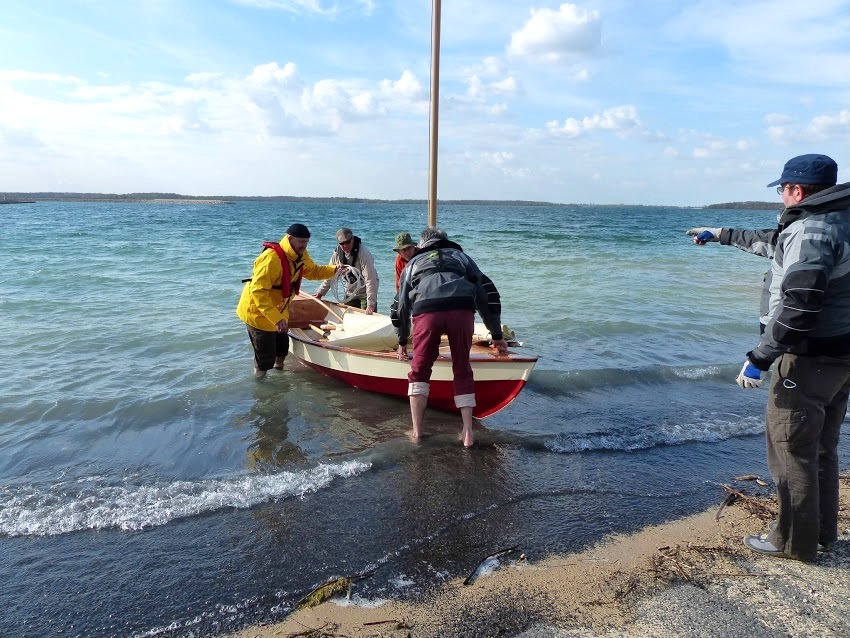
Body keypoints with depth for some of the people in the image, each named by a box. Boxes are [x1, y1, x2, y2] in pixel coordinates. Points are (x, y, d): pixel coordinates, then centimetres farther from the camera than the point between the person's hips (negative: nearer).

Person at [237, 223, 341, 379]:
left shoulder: (300, 255, -3)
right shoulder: (271, 259, -31)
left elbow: (313, 271, 14)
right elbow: (258, 292, -35)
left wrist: (334, 270, -4)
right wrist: (277, 319, -40)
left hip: (277, 312, 8)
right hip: (258, 313, -8)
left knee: (282, 347, 21)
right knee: (265, 359, 0)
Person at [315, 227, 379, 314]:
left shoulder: (363, 253, -25)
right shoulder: (337, 253, -5)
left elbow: (370, 279, -30)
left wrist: (371, 305, -35)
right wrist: (320, 293, 3)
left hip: (365, 294, -6)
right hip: (350, 294, 6)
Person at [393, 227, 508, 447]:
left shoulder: (413, 263, 36)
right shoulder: (462, 256, 34)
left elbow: (400, 306, 38)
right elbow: (488, 295, 27)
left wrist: (402, 342, 50)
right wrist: (497, 336, 32)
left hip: (426, 312, 0)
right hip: (462, 311, 1)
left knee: (419, 371, 16)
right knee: (462, 371, 16)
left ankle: (417, 432, 16)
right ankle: (468, 433, 15)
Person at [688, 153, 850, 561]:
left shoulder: (811, 232, -20)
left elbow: (796, 308, -29)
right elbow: (774, 242, 27)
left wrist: (760, 358, -24)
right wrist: (721, 235, 36)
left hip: (809, 359, -10)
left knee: (790, 449, 2)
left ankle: (794, 541, 13)